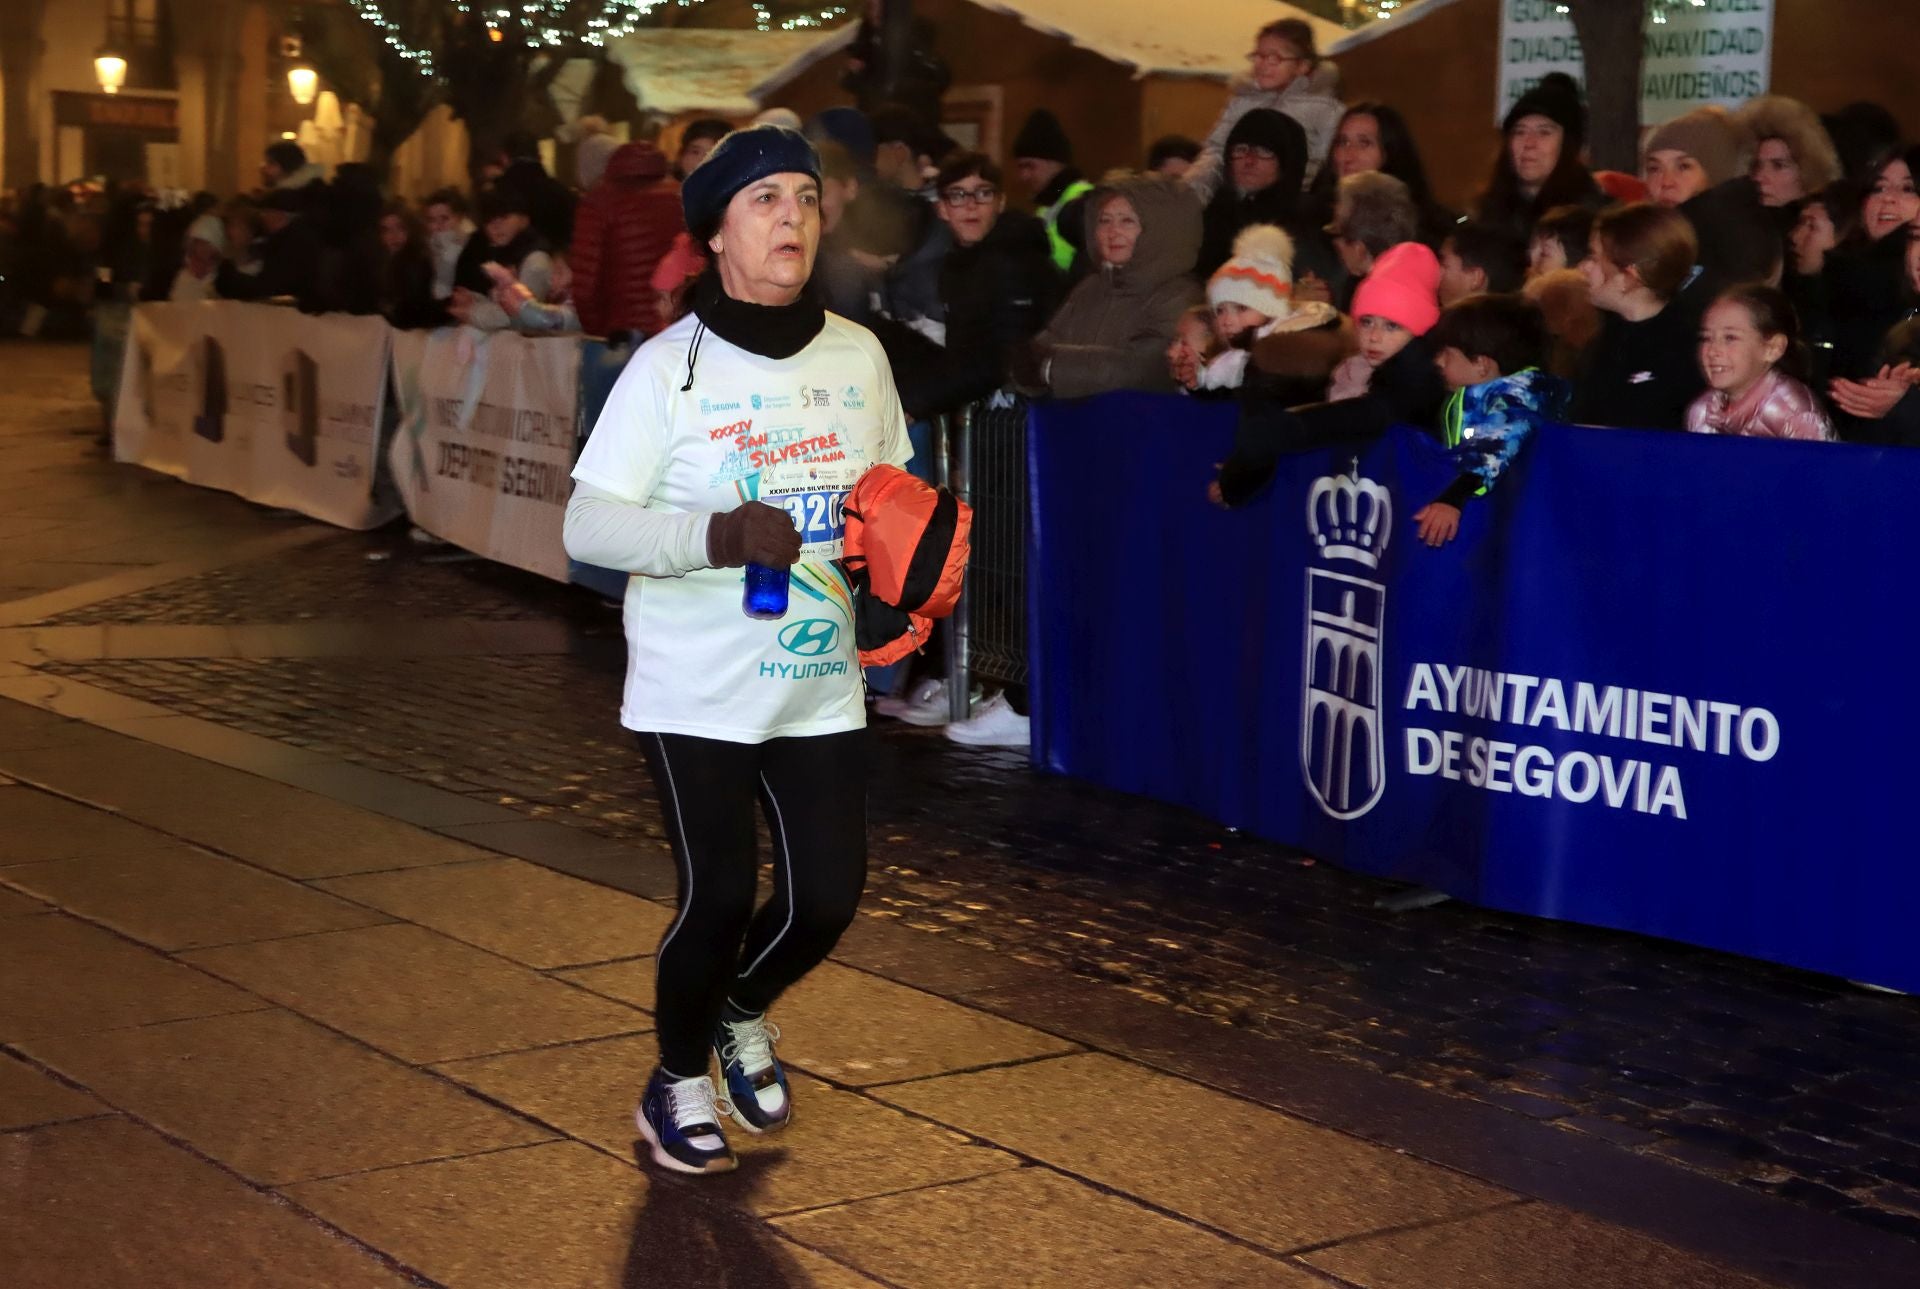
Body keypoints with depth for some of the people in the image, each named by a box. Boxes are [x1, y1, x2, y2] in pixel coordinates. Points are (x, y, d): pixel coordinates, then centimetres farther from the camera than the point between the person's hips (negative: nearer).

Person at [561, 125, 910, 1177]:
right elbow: (588, 527, -13)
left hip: (822, 687, 4)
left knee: (827, 897, 4)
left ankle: (741, 1017, 37)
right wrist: (718, 535, -28)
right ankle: (676, 1082, 25)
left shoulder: (858, 356, 5)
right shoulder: (669, 367, -9)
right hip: (695, 694, -4)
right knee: (719, 895, -3)